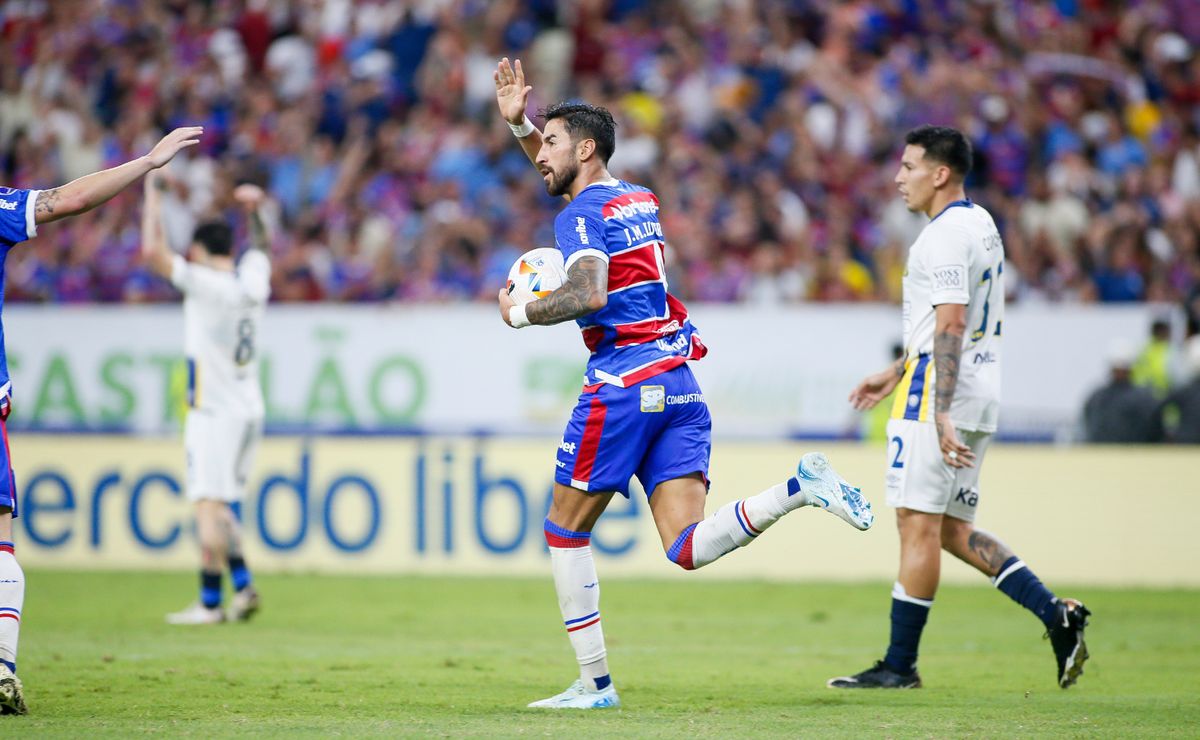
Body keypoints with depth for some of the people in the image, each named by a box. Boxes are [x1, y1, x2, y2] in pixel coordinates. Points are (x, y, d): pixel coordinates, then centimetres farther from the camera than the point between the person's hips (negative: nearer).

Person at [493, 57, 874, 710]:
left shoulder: (582, 215, -6)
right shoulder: (638, 199, 21)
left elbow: (588, 295, -23)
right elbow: (563, 177, 40)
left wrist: (520, 313, -9)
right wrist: (518, 122, 33)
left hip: (623, 383, -8)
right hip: (679, 384, 8)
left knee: (565, 530, 6)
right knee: (688, 550, -2)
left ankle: (594, 682, 4)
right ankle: (798, 488, -22)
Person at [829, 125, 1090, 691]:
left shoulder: (945, 235, -14)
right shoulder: (980, 226, 17)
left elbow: (951, 326, -23)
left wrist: (941, 412, -29)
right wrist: (895, 372, 31)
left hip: (945, 390, -10)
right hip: (982, 388, 10)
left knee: (919, 522, -6)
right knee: (951, 528, 13)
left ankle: (899, 665, -3)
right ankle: (1054, 612, 4)